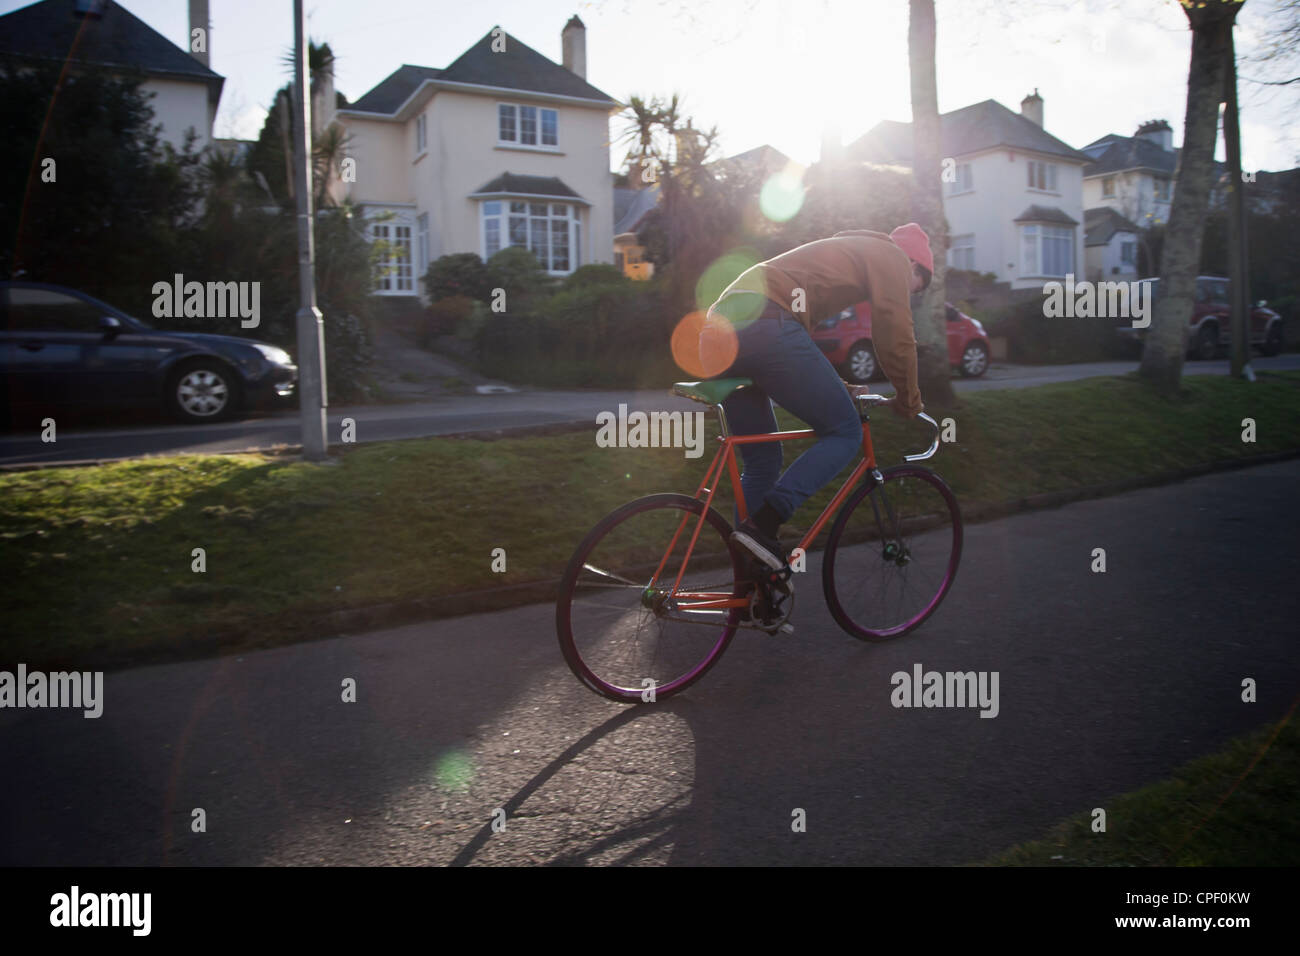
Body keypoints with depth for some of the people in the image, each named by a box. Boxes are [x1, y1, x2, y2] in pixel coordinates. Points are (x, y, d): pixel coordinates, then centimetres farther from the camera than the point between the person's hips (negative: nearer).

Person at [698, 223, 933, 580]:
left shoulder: (843, 250, 40)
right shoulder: (891, 256, 15)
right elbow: (895, 338, 5)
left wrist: (833, 390, 48)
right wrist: (908, 402, 18)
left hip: (718, 331, 9)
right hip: (766, 325, -9)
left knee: (762, 462, 15)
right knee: (845, 432, 4)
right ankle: (763, 525, -11)